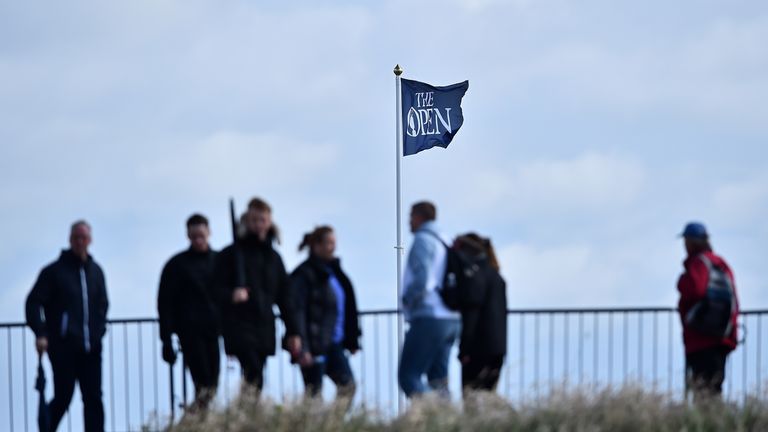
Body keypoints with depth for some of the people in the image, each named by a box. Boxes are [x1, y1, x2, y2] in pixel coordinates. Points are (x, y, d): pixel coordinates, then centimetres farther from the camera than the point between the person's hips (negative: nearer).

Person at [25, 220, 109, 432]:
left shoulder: (95, 271, 14)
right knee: (63, 397, -6)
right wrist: (40, 333, -17)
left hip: (91, 348, 5)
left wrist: (99, 330, 11)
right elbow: (33, 302, -6)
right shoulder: (54, 271, -2)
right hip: (63, 347, -5)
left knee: (93, 399, 1)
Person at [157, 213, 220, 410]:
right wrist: (167, 340, -3)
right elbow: (165, 303, 5)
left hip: (216, 332, 3)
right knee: (203, 383, -14)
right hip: (190, 332, -3)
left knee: (211, 385, 0)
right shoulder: (176, 265, 7)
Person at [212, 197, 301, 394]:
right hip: (239, 325, -5)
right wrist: (231, 295, -25)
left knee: (256, 382, 3)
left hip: (264, 328, 5)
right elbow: (217, 288, -3)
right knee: (254, 377, -23)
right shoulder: (232, 253, 2)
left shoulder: (274, 257, 17)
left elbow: (284, 297, 20)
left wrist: (293, 332, 16)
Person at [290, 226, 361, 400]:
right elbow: (298, 312, -16)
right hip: (314, 345, -8)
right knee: (314, 392, -4)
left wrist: (351, 340, 16)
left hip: (333, 344, 8)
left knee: (348, 385, 0)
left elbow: (347, 308, 20)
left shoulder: (333, 271, 15)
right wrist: (303, 349, -21)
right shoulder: (304, 274, -11)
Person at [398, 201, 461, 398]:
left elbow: (422, 278, -18)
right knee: (438, 380, 8)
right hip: (451, 320, 8)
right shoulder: (444, 243, 18)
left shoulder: (423, 240, -6)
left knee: (408, 376, -9)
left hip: (428, 318, -8)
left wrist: (407, 300, -4)